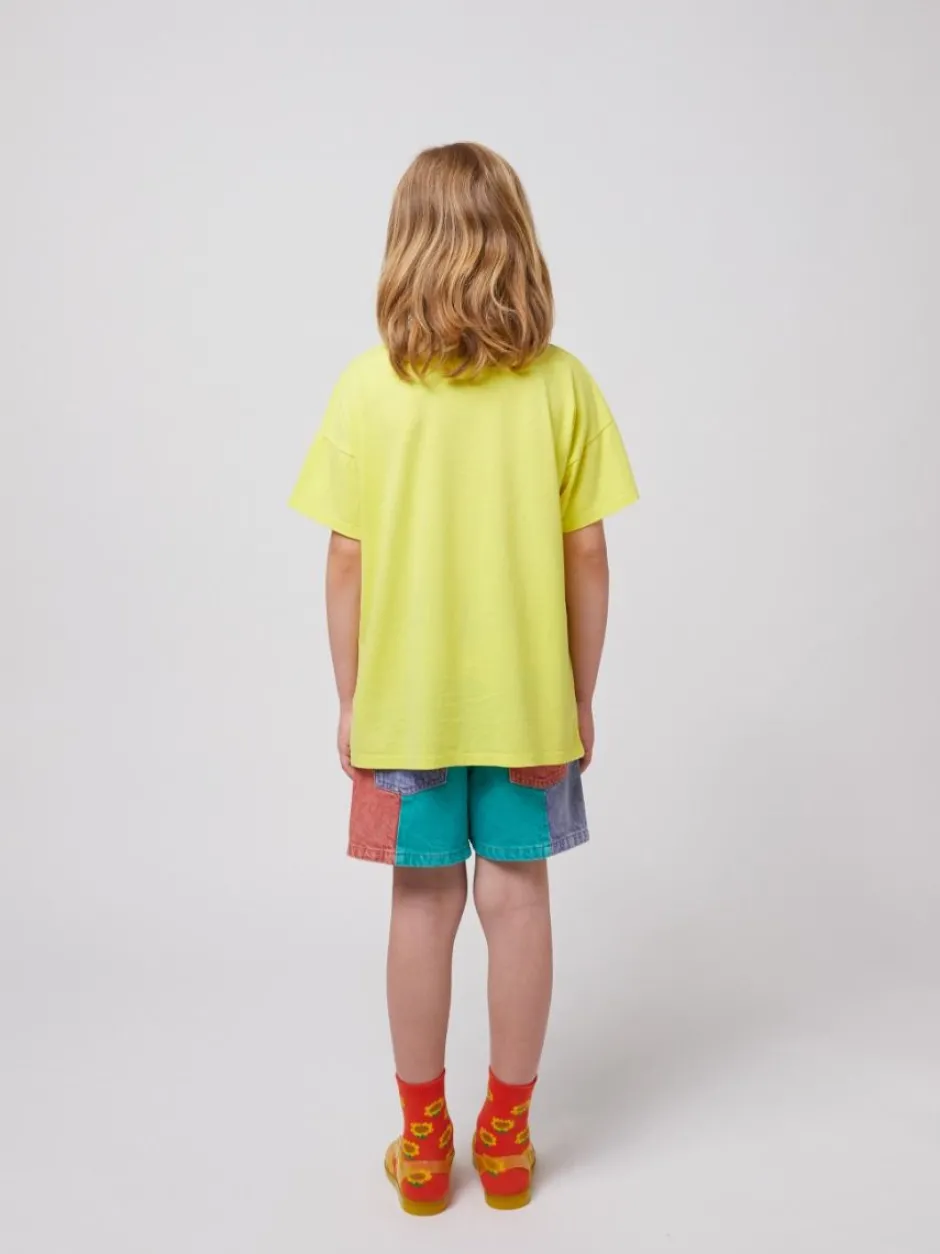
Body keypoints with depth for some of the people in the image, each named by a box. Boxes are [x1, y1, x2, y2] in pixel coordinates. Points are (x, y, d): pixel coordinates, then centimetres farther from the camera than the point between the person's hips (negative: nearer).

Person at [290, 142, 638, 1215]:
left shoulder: (369, 387, -8)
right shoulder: (562, 384, -6)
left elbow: (347, 562, -7)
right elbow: (587, 558, -5)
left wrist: (349, 699, 5)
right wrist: (581, 697, 6)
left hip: (405, 700, 0)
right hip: (529, 698, 0)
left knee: (423, 905, 12)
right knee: (517, 899, 12)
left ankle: (424, 1144, 27)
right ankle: (506, 1136, 28)